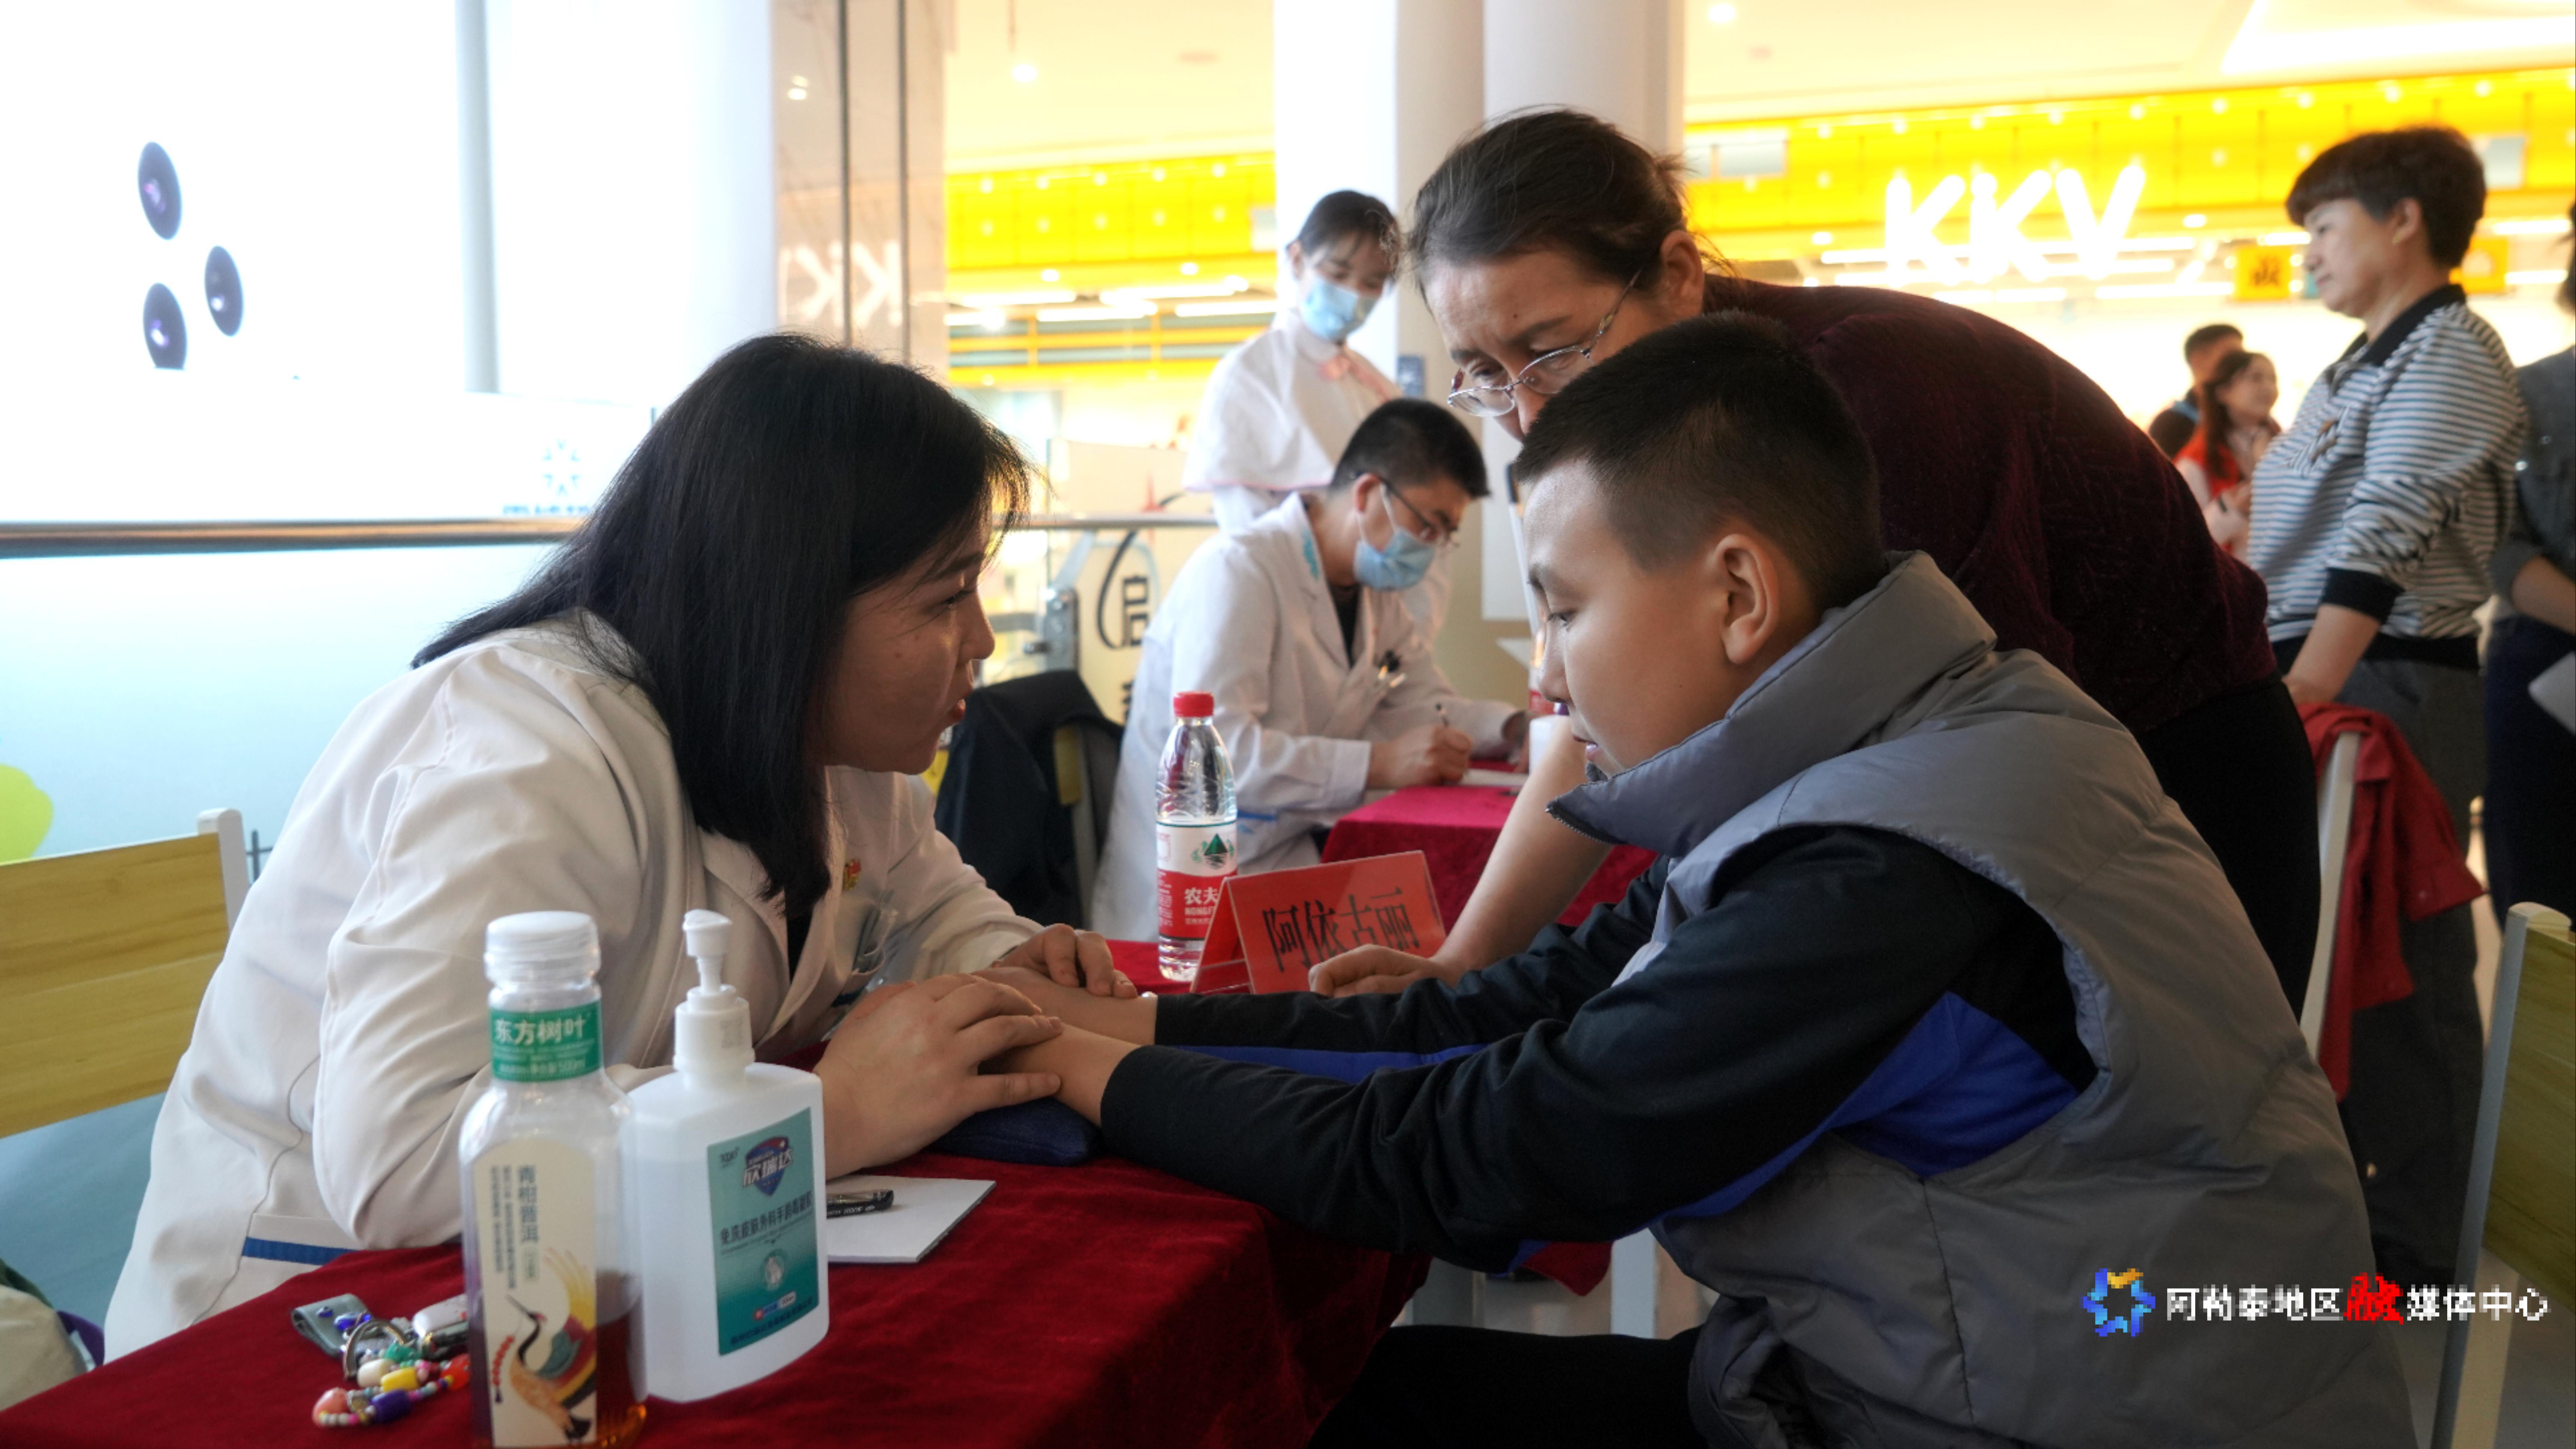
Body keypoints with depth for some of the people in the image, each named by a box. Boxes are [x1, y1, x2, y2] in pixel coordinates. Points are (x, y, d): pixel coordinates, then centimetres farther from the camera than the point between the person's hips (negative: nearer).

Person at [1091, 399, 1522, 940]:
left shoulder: (1376, 589, 13)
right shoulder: (1238, 570, -17)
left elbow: (1424, 708, 15)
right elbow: (1212, 749, -27)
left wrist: (1517, 727, -5)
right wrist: (1380, 764, -31)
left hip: (1297, 857, 9)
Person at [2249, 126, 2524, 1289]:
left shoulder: (2452, 354, -9)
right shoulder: (2361, 367, 19)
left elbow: (2380, 543, -21)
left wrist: (2296, 701, -29)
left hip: (2391, 690, -9)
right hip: (2318, 680, 9)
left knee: (2399, 970, -2)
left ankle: (2410, 1250, 9)